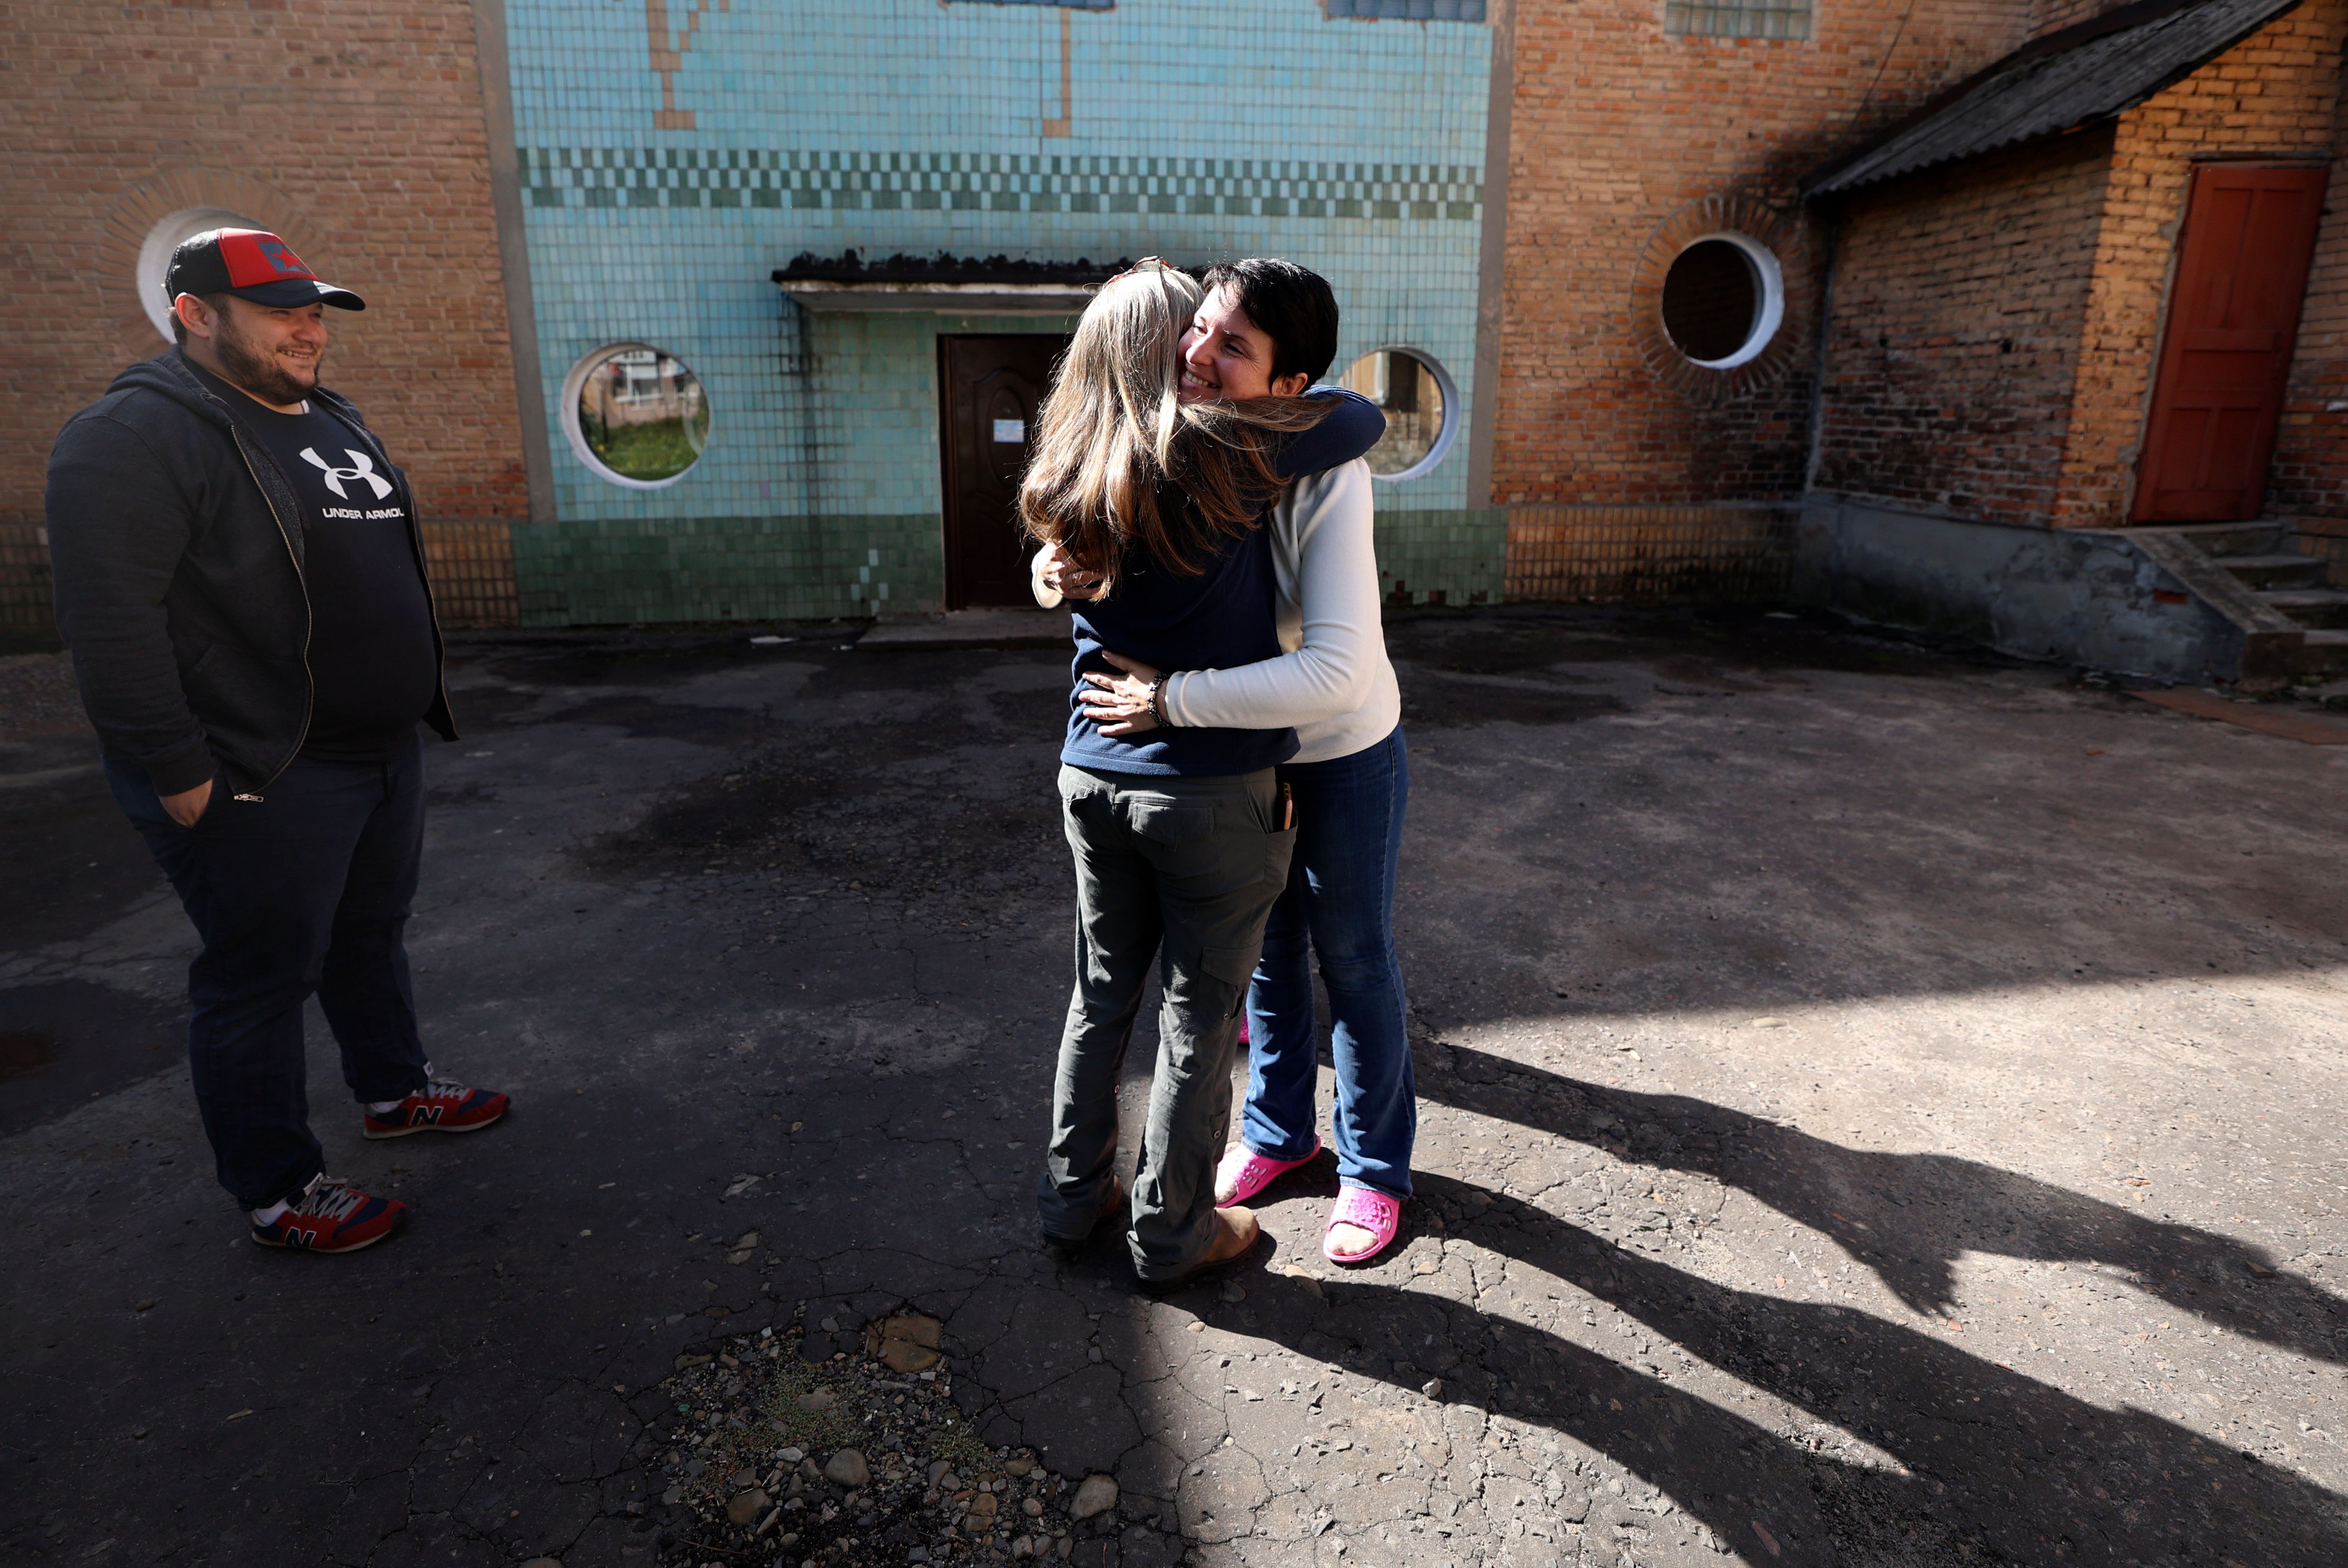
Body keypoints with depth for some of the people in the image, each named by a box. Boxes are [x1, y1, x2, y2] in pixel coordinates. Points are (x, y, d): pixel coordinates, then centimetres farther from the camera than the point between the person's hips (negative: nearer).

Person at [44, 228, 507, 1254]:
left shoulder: (334, 422, 14)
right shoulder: (137, 436, -15)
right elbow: (111, 622, -21)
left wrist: (420, 701, 20)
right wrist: (183, 775, -22)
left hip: (384, 751, 9)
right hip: (261, 780, -9)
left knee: (371, 937, 23)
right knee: (261, 979, 4)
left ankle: (394, 1090, 42)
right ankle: (277, 1192, 18)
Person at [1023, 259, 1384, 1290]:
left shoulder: (1065, 475, 2)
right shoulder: (1214, 451, -15)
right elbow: (1365, 421, -6)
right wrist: (1295, 398, 16)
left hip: (1094, 776, 6)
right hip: (1211, 789, -6)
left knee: (1102, 992, 20)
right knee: (1199, 1017, 10)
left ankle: (1074, 1193, 35)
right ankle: (1170, 1235, 25)